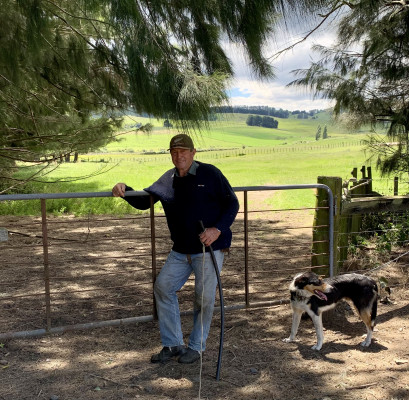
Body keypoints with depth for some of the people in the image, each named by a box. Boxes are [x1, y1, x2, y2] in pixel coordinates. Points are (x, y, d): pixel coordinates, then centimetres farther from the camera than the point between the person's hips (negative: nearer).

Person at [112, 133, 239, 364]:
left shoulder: (209, 173, -7)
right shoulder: (167, 181, 8)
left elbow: (232, 203, -5)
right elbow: (144, 202, 14)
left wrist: (218, 229, -19)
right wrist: (125, 191, -6)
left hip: (210, 248, -5)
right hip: (181, 251, 6)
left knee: (205, 297, 1)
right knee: (163, 287, 1)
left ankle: (196, 347, 20)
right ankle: (173, 344, 14)